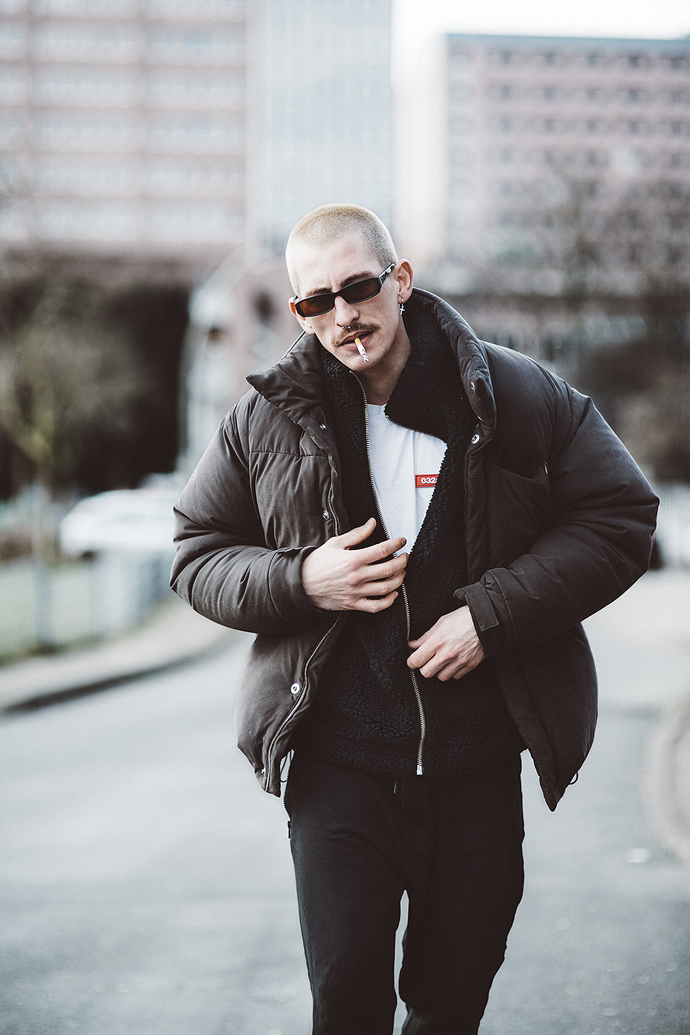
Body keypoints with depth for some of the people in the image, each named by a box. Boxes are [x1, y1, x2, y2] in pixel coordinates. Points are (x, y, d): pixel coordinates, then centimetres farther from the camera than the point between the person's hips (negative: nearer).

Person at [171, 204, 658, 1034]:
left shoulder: (522, 398, -3)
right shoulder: (265, 420, 1)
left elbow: (620, 518, -1)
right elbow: (196, 556, 9)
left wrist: (490, 610, -12)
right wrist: (300, 581, -12)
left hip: (478, 762, 0)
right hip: (337, 760, 0)